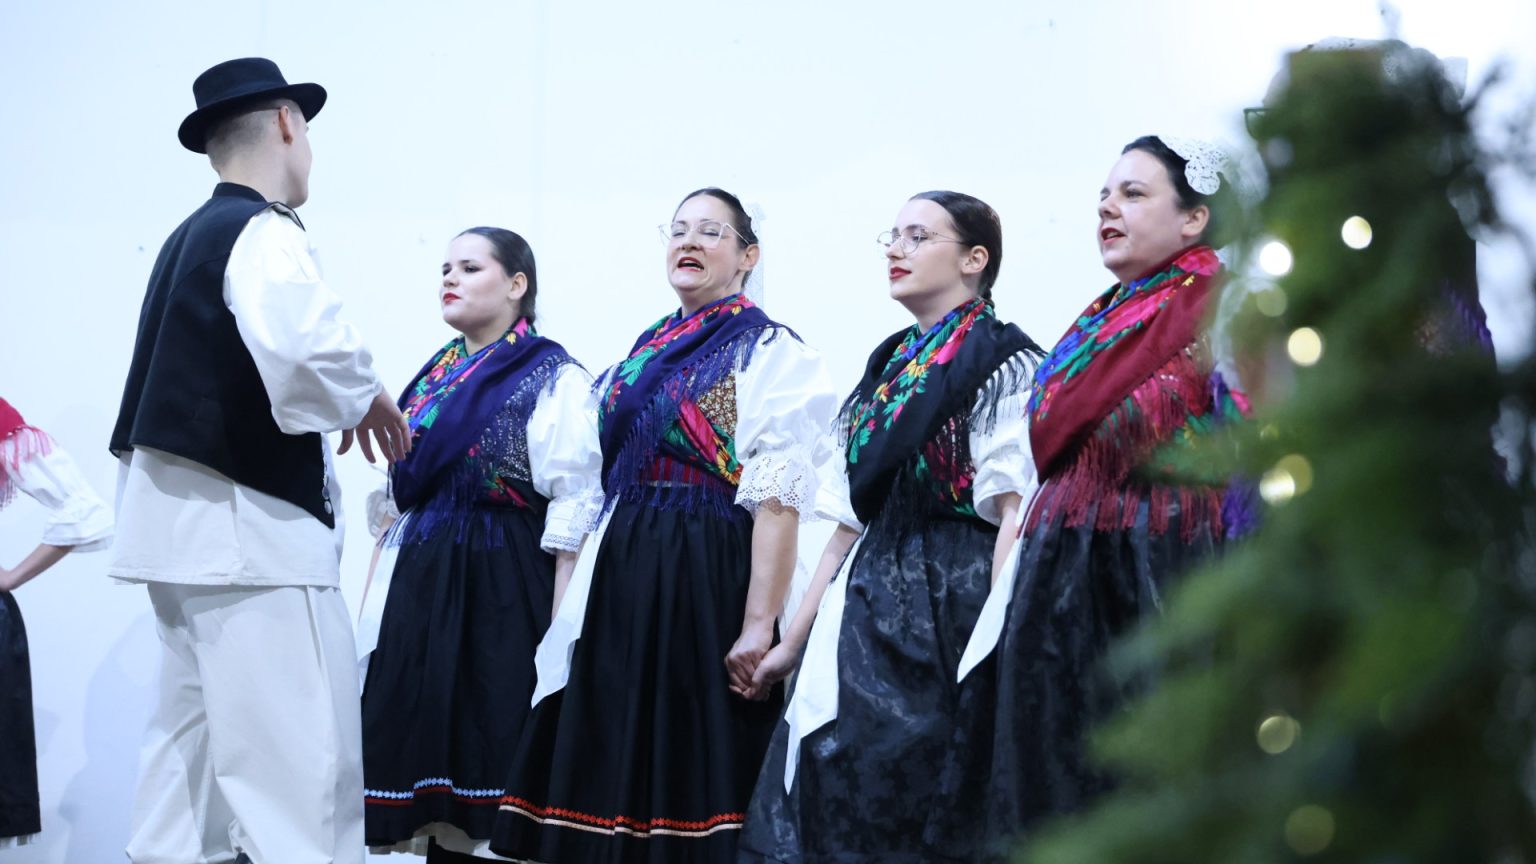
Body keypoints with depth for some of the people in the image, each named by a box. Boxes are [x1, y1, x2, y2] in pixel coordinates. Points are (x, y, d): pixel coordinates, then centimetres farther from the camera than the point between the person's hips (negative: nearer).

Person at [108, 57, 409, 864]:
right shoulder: (263, 232, -12)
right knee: (296, 750, -9)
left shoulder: (191, 236, 17)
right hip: (244, 522, -10)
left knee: (194, 735, 14)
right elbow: (308, 349, -30)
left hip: (181, 515, 10)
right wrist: (364, 400, -11)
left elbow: (222, 371, 13)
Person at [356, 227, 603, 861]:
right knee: (424, 743, 6)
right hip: (418, 583, 7)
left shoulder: (552, 377, -6)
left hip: (501, 590, -7)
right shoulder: (434, 376, 16)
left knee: (490, 748, -5)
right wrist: (373, 605, 14)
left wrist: (558, 627, -17)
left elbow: (572, 511, -11)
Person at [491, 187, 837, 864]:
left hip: (709, 580, -7)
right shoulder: (645, 351, 17)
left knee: (690, 767, -3)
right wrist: (577, 602, 13)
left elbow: (776, 500, -14)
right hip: (621, 580, 7)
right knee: (610, 764, 7)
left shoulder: (769, 351, -5)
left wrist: (758, 627, -21)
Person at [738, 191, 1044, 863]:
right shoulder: (889, 366, 18)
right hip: (867, 614, 7)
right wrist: (793, 641, 17)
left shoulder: (1004, 365, -5)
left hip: (949, 605, -7)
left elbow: (1016, 513, -14)